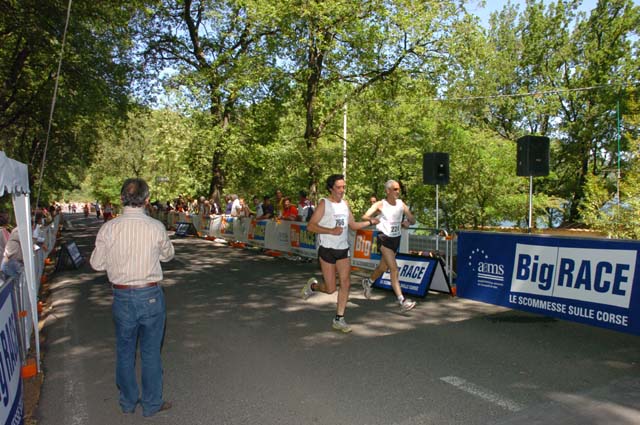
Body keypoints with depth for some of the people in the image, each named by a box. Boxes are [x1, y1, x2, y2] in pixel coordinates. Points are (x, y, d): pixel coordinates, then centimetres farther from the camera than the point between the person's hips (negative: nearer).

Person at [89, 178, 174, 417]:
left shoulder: (109, 228, -10)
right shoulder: (156, 227, -13)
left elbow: (97, 264, -2)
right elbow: (167, 255, 3)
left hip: (122, 297, 2)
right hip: (150, 295, -1)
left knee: (124, 352, 18)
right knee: (151, 352, 13)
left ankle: (128, 402, 34)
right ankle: (151, 404, 26)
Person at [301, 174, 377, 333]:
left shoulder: (345, 204, 11)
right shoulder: (324, 203, -9)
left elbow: (353, 225, 18)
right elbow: (310, 226, -15)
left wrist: (370, 222, 5)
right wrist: (331, 231, -23)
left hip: (343, 250, 6)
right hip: (327, 250, -6)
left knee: (346, 284, -1)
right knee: (330, 289, -2)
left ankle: (339, 319, 10)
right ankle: (312, 285, 31)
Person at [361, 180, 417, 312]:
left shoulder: (401, 204, 5)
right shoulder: (380, 204, -8)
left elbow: (413, 220, 6)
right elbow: (365, 217, -16)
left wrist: (408, 222, -16)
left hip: (396, 239, 6)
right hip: (384, 238, -6)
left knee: (383, 267, 18)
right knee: (394, 269, -15)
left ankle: (368, 282, 46)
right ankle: (402, 300, -16)